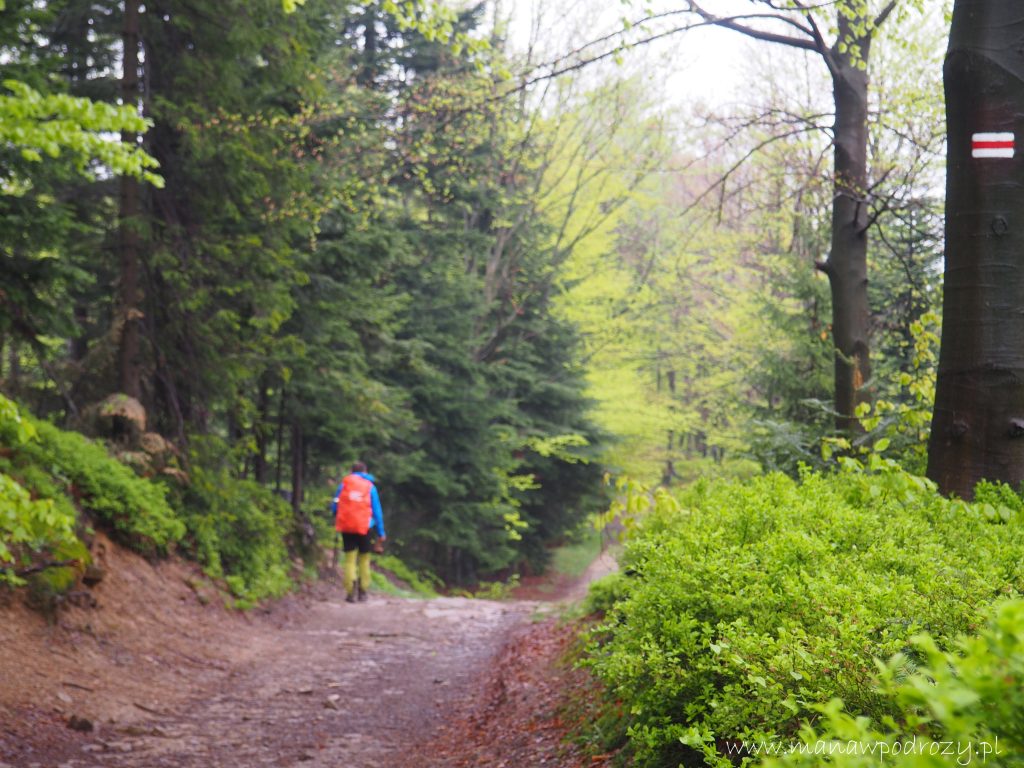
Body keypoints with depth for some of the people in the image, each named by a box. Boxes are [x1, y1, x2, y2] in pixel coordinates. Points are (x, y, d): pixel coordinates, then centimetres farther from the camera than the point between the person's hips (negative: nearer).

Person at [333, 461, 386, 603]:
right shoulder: (370, 487, 4)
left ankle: (350, 592, -19)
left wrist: (337, 521, 23)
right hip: (364, 527, 0)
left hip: (347, 527, 0)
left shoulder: (344, 484, 5)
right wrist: (381, 532, 7)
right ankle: (362, 591, 12)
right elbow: (377, 511, 3)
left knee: (349, 559, 0)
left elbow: (336, 506, 6)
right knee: (364, 559, 13)